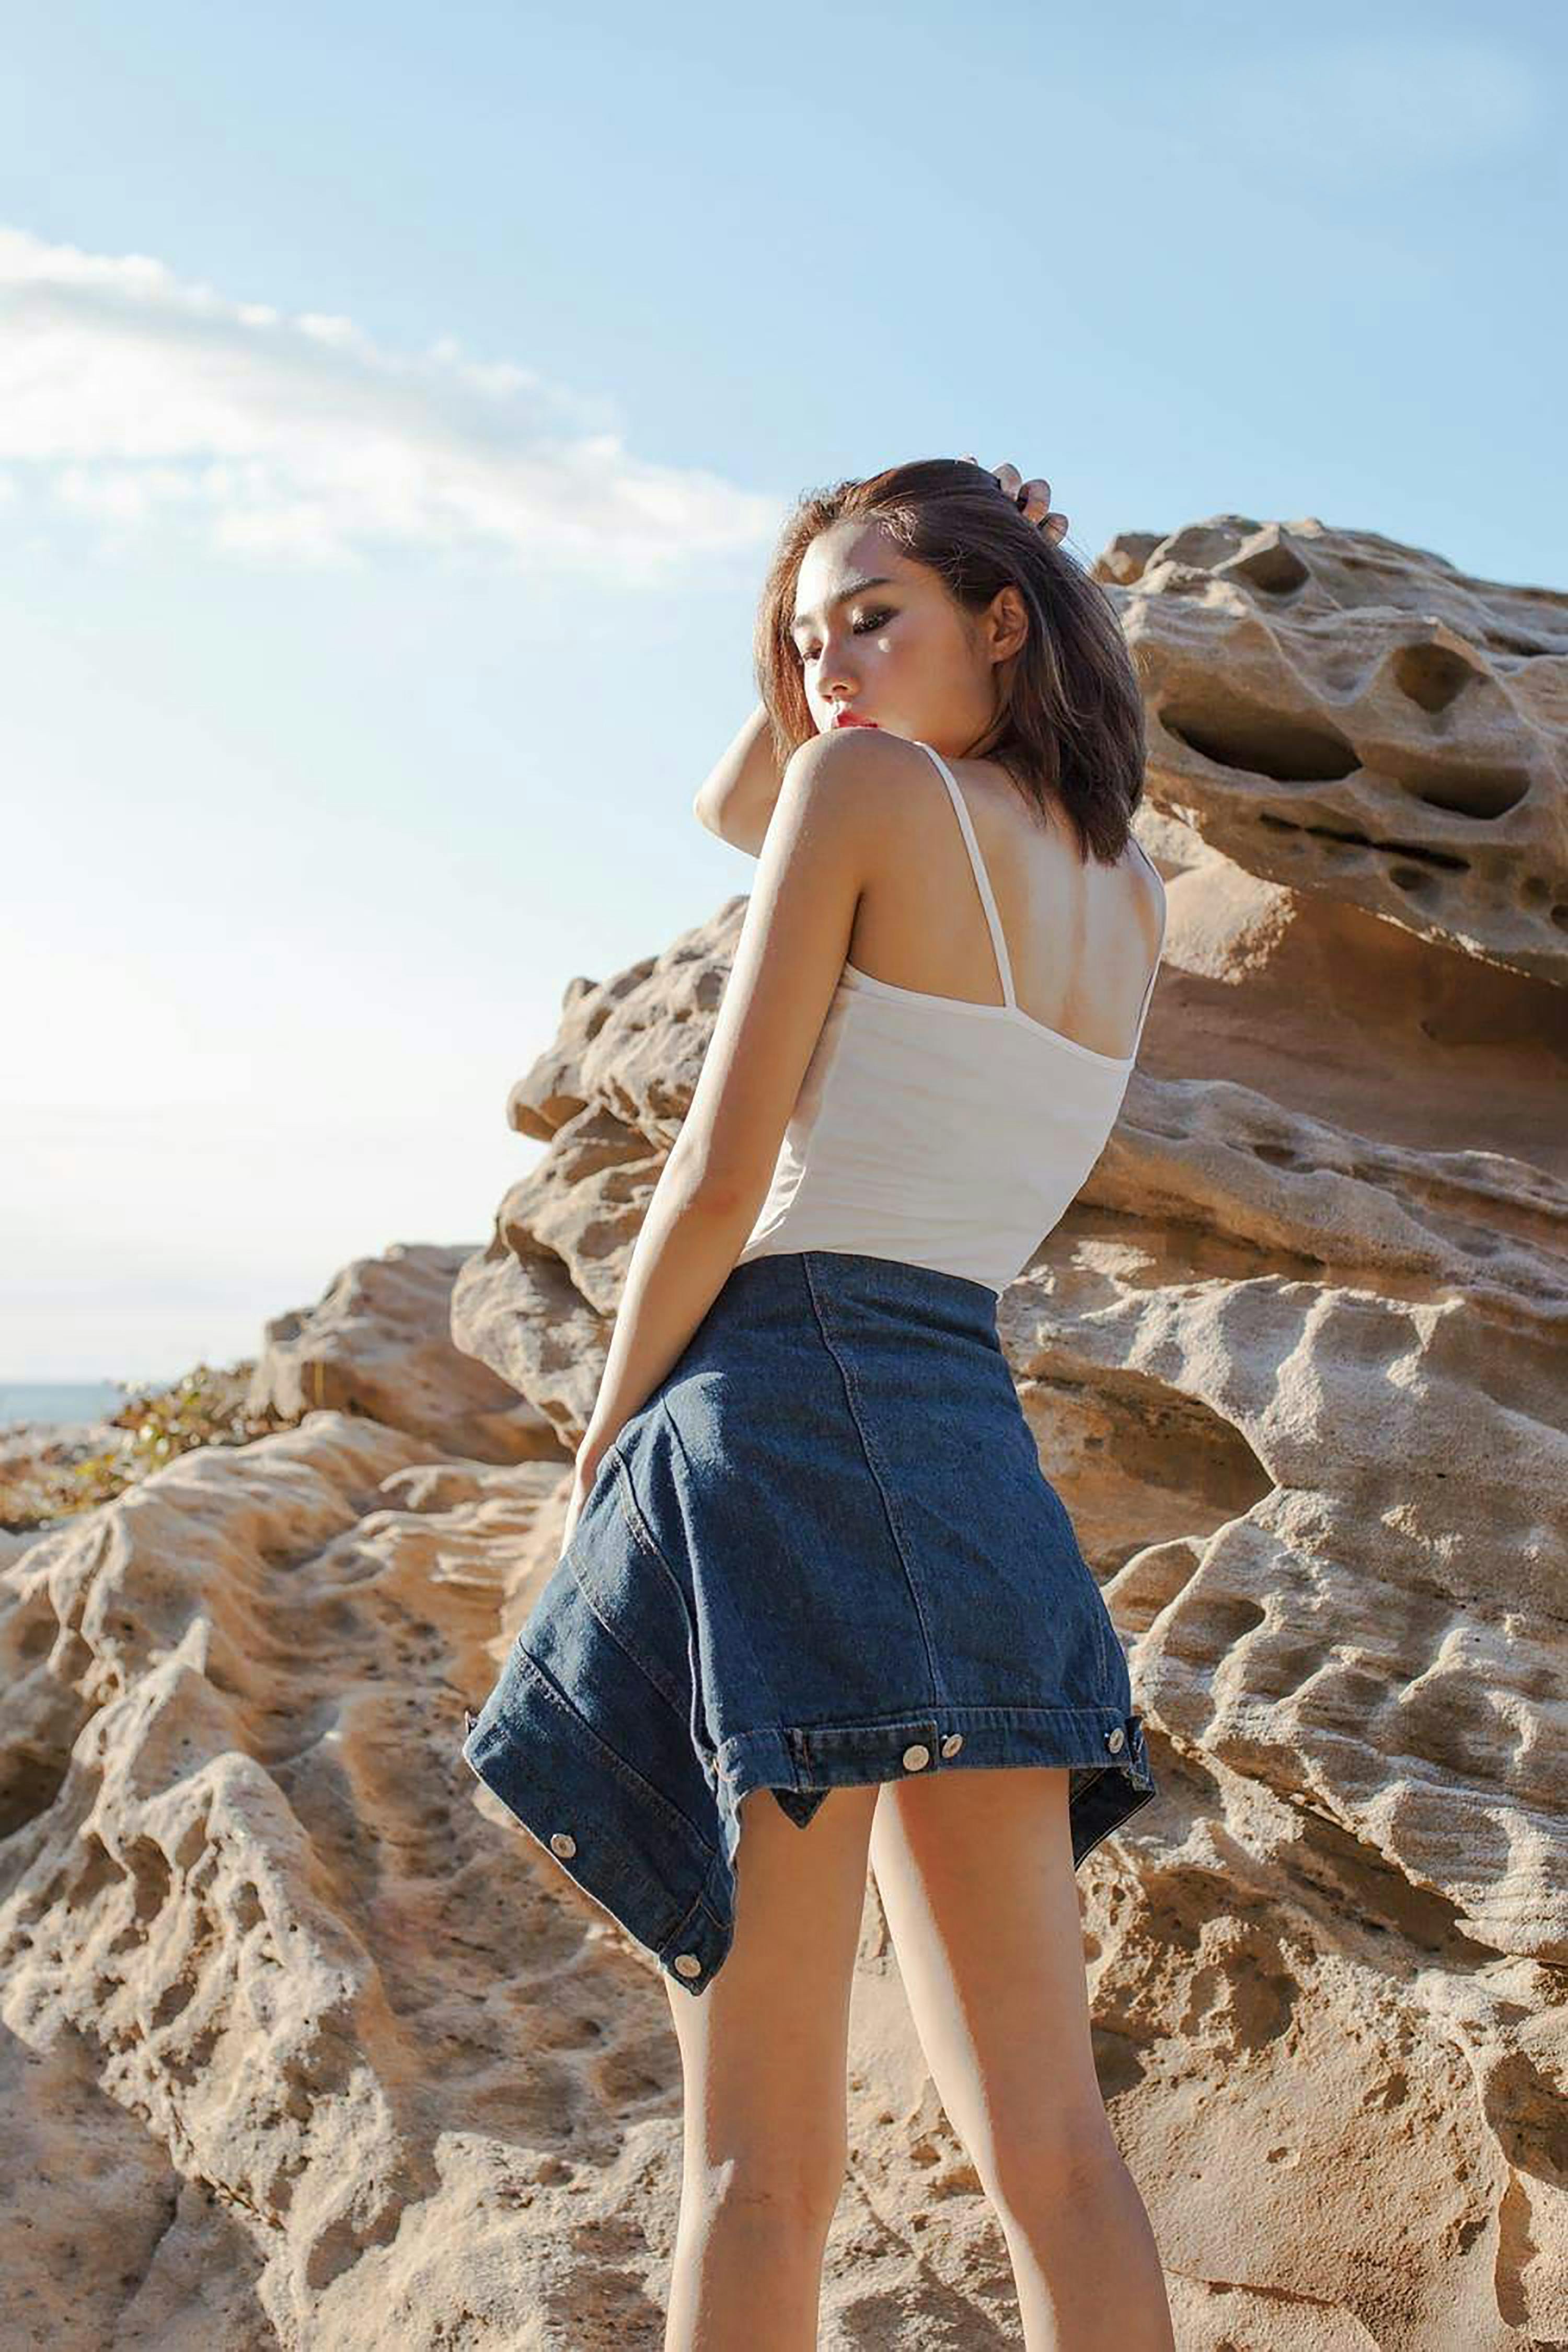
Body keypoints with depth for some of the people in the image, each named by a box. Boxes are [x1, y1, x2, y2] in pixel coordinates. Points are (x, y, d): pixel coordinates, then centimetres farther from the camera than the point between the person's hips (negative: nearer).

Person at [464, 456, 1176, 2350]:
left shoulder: (866, 789, -4)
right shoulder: (1131, 900, 15)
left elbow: (719, 1175, -8)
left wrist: (602, 1444, 4)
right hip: (983, 1463, 7)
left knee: (762, 2159, -3)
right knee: (1048, 2146, 8)